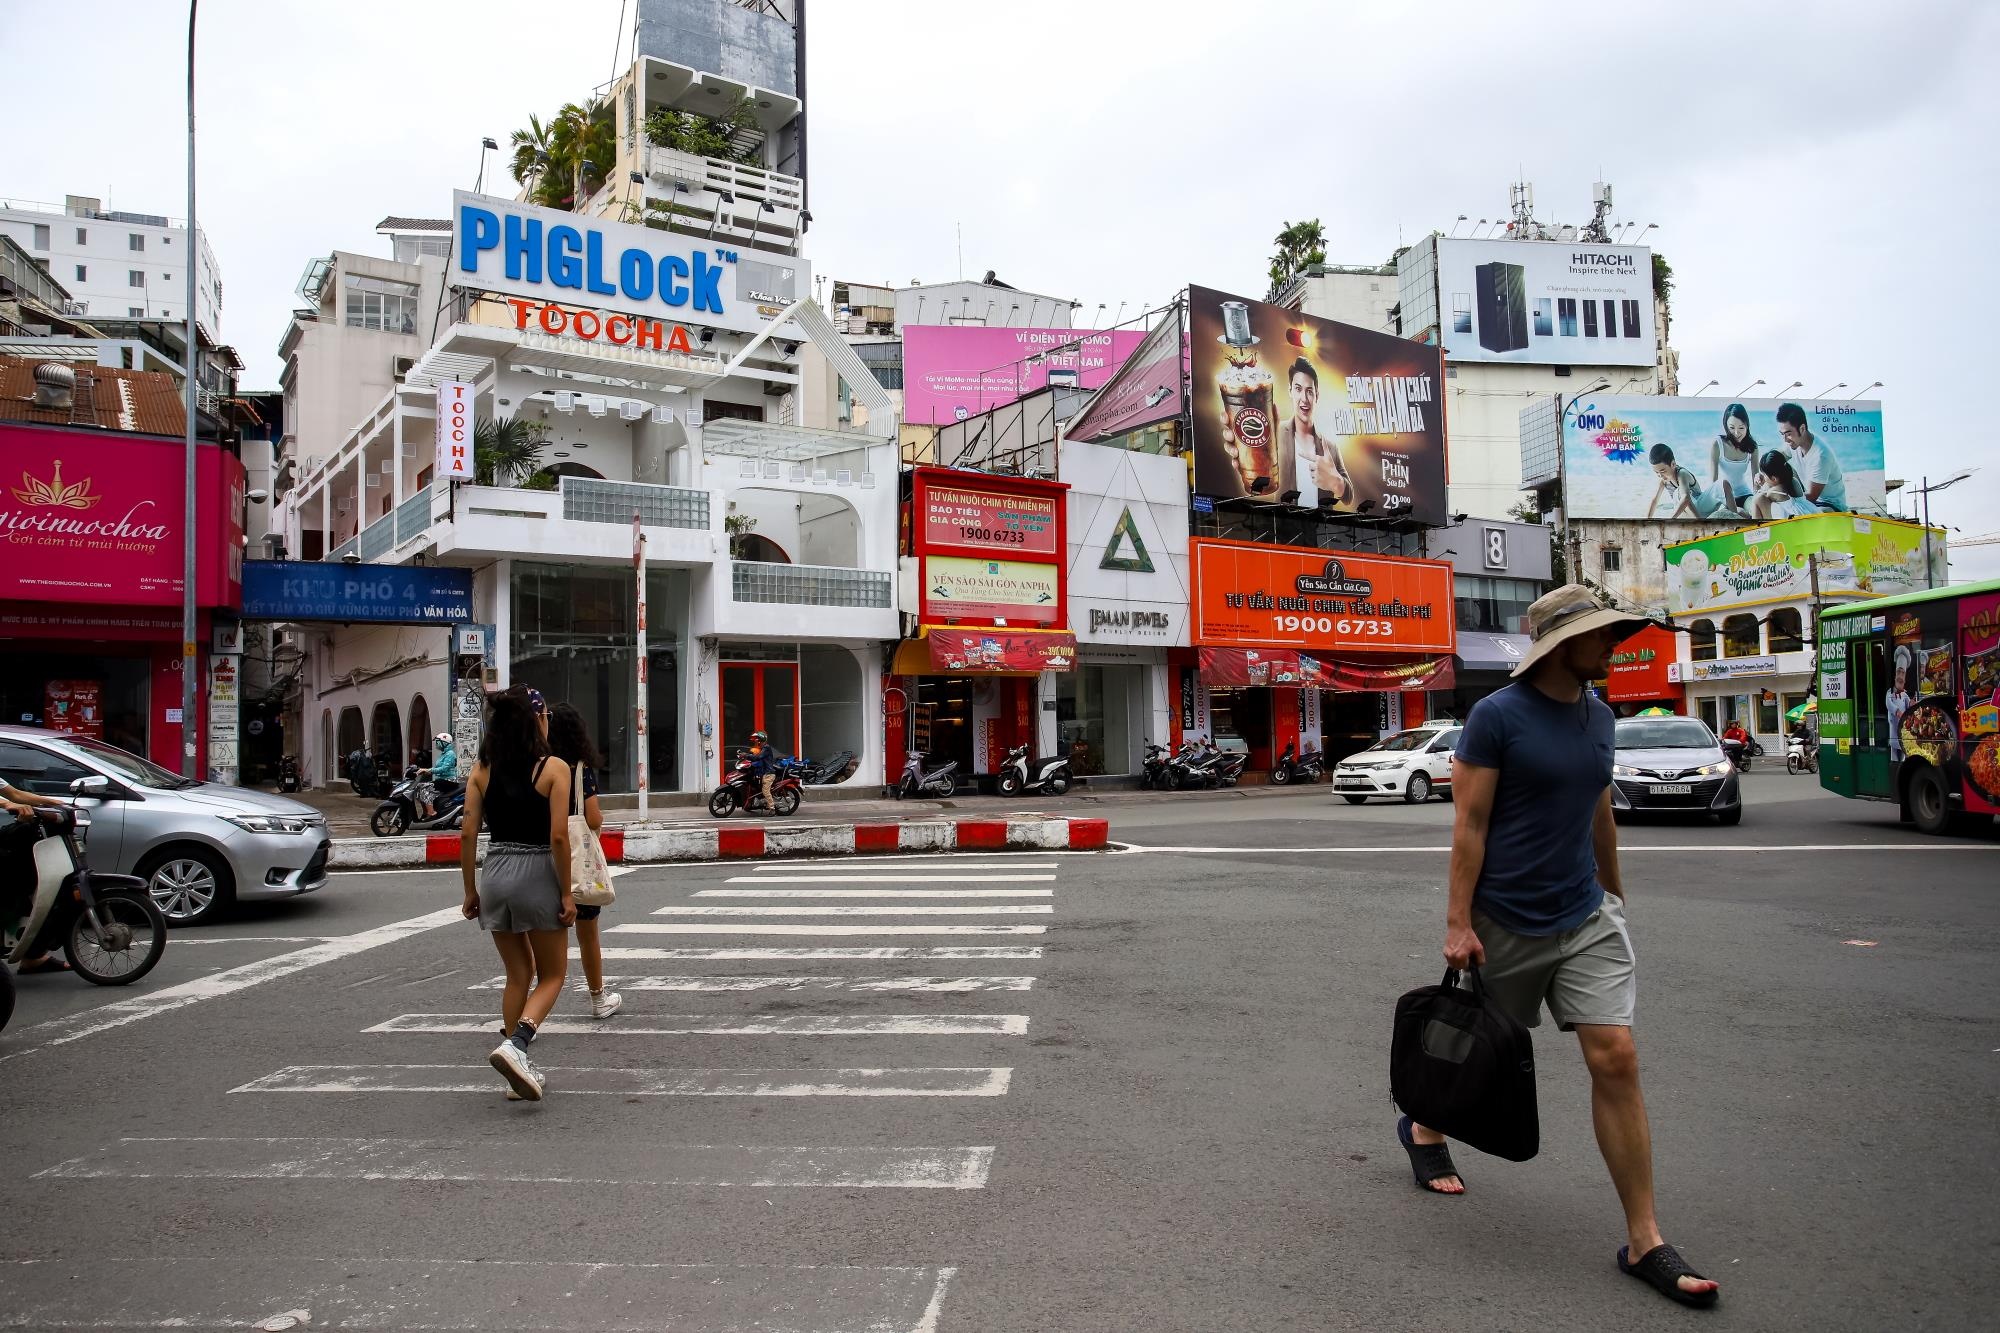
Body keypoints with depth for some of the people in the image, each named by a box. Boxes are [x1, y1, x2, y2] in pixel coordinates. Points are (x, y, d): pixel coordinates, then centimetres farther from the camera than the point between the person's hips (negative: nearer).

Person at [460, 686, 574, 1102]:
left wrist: (470, 890, 9)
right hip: (538, 873, -4)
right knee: (551, 975, 11)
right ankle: (514, 1045, -12)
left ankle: (519, 1069, 21)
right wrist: (566, 893, -6)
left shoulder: (481, 771, 3)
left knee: (518, 975, 18)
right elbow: (558, 837, -13)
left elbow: (468, 834, 1)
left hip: (495, 873, 4)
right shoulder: (553, 769, -9)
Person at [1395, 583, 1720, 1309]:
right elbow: (1469, 823, -15)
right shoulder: (1497, 716, -13)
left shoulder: (1598, 717, 7)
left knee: (1616, 1060, -4)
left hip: (1586, 920, 5)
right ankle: (1424, 1130, 45)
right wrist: (1458, 923, -18)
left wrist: (1614, 889, 25)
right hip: (1506, 922, -5)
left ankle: (1644, 1241, 4)